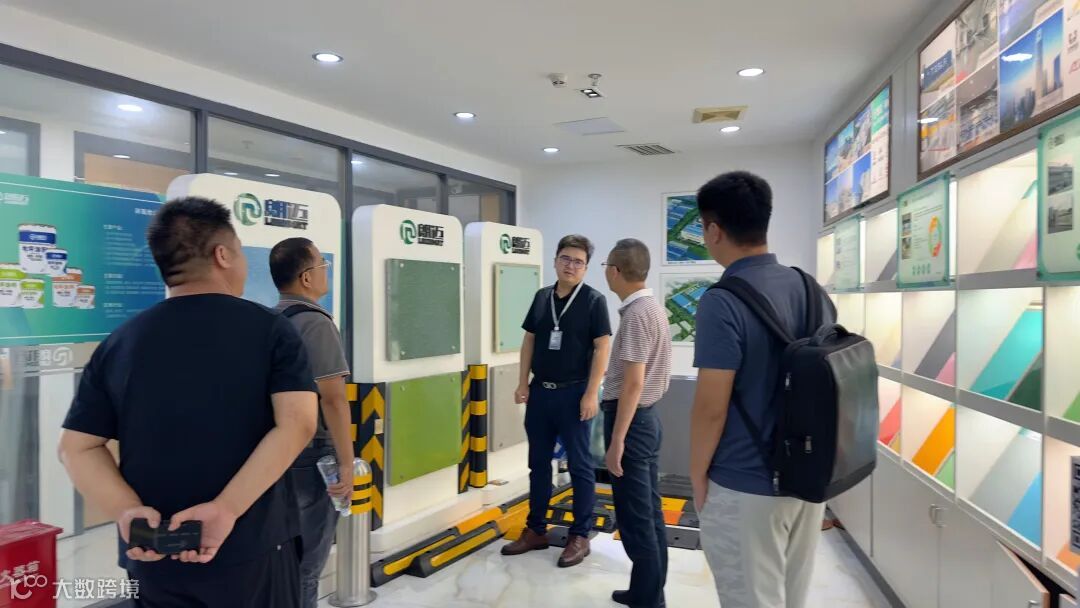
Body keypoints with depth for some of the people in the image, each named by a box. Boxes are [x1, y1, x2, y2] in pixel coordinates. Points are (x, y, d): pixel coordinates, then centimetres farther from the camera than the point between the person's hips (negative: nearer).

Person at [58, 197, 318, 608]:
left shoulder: (120, 342, 3)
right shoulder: (270, 329, -7)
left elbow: (77, 447, 1)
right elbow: (296, 425, -19)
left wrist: (127, 511, -9)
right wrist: (227, 508, -21)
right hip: (252, 548, -3)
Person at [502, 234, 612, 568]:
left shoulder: (594, 300, -6)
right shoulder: (542, 297, 8)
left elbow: (602, 348, -10)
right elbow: (529, 341, 12)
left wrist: (591, 393, -16)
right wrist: (523, 383, 5)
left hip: (574, 393, -5)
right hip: (540, 391, 5)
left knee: (580, 465, 4)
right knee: (538, 463, 13)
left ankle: (580, 536, 15)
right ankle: (535, 530, 26)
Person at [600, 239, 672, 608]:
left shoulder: (636, 314, -19)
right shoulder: (652, 307, 10)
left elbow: (633, 383, -22)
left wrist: (616, 440, -21)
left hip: (631, 419, -10)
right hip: (647, 416, 10)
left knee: (635, 517, 0)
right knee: (649, 512, 16)